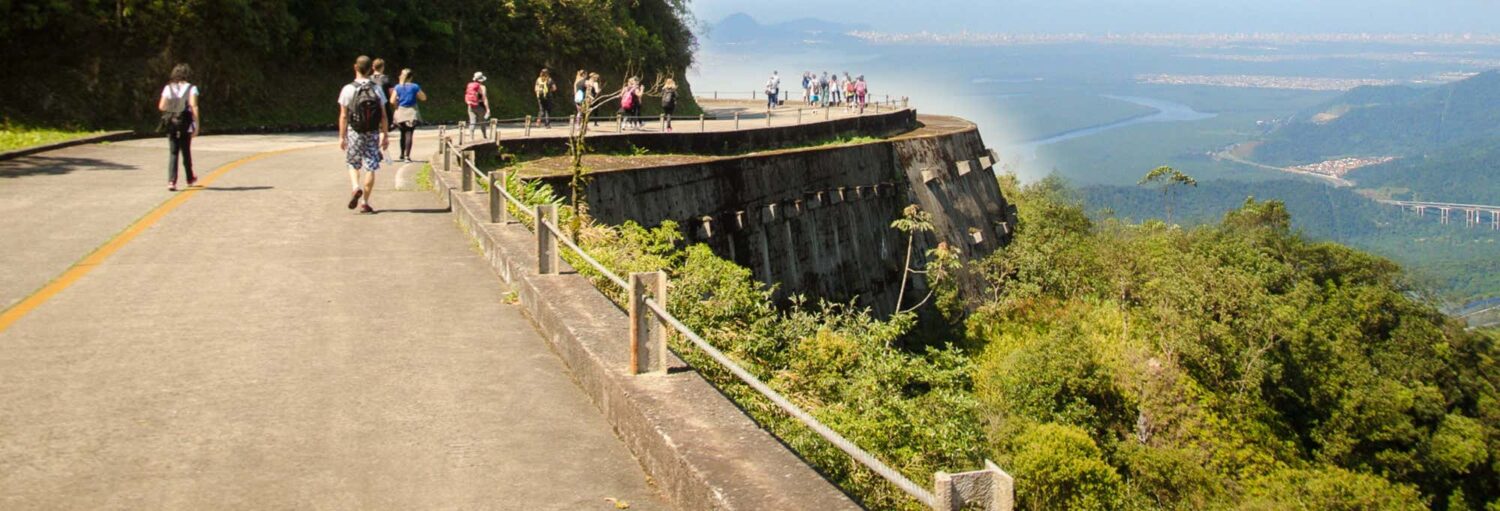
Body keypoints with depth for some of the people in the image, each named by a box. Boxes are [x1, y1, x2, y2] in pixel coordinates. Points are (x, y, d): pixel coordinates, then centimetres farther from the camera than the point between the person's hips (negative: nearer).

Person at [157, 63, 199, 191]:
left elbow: (161, 106, 0)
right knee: (186, 151, 14)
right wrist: (197, 123, -14)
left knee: (173, 152, 3)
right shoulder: (191, 88, -3)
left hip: (171, 123, 2)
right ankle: (190, 179, 31)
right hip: (185, 123, -2)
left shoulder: (168, 88, 5)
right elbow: (193, 106, -14)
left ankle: (171, 181, -12)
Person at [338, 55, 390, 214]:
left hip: (354, 133, -1)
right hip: (373, 134, 1)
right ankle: (365, 202, 6)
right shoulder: (377, 90, -2)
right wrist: (385, 135, 7)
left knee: (353, 165, 17)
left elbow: (343, 116, -5)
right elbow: (383, 116, -1)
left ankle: (356, 187, -9)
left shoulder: (348, 89, -7)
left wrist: (341, 137, 2)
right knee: (370, 168, 5)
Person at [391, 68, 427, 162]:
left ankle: (402, 155, 26)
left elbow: (392, 101, -6)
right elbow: (423, 98, 1)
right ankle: (407, 156, -14)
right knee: (409, 134, -5)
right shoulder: (415, 87, -5)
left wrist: (397, 106, 12)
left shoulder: (398, 87, 0)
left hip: (400, 112, 3)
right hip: (412, 113, -2)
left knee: (403, 134, 17)